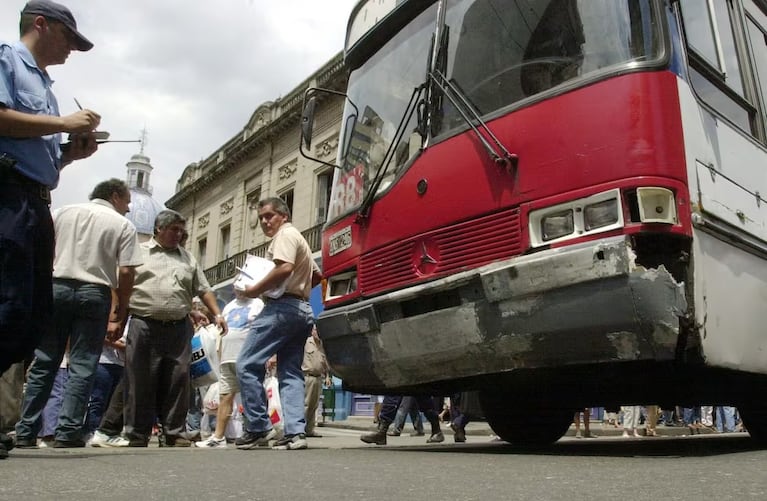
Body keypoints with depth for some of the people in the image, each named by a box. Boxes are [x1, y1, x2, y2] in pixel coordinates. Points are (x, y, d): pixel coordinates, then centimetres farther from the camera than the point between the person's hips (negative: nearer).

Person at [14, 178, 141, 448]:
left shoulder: (63, 212, 14)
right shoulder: (124, 225, 4)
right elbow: (126, 273, -4)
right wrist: (119, 316, 2)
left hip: (56, 287, 3)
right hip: (94, 293, -3)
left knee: (43, 363, 9)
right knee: (82, 367, 1)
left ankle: (26, 431, 11)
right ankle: (68, 431, -1)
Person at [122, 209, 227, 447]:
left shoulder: (188, 258, 19)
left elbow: (204, 290, 17)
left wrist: (217, 314, 4)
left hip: (179, 329, 3)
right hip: (144, 327, -3)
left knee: (178, 382, 2)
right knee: (140, 383, 1)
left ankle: (173, 433, 11)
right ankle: (137, 435, 10)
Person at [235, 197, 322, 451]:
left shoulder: (285, 234, -4)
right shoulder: (299, 238, 26)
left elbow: (285, 268, -21)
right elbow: (317, 275, 32)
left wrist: (255, 289, -14)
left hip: (283, 306, -10)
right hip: (302, 309, 10)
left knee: (247, 364, -6)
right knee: (291, 372, 6)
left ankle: (259, 428, -5)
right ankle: (296, 432, -2)